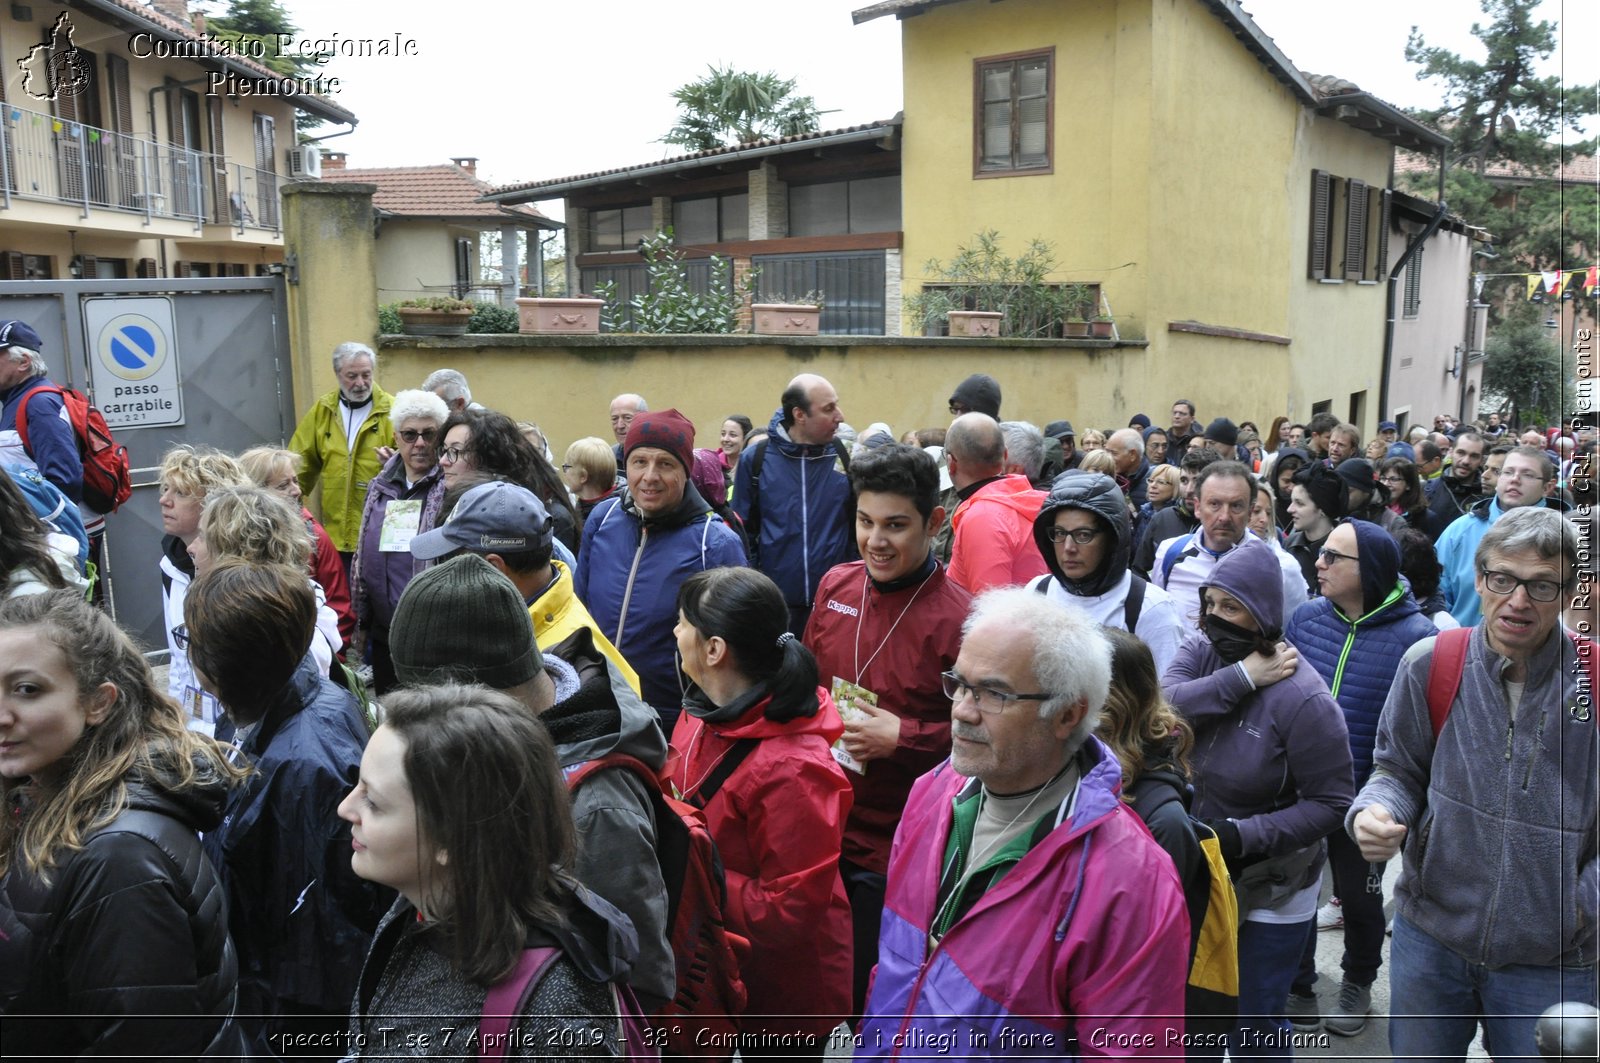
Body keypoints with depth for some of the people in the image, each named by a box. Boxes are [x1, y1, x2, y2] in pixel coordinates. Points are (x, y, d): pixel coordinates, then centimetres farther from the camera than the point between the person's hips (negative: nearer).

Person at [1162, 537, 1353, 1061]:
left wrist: (1244, 836, -28)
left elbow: (1330, 802, -19)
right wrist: (1240, 678, -30)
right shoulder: (1201, 650, -7)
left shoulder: (1303, 698, -23)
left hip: (1270, 892, -5)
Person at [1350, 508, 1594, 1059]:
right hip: (1429, 936, 1)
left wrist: (1586, 901, -12)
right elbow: (1399, 771, 3)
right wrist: (1376, 810, -17)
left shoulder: (1589, 678, -12)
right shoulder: (1430, 664, -8)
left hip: (1553, 959, -1)